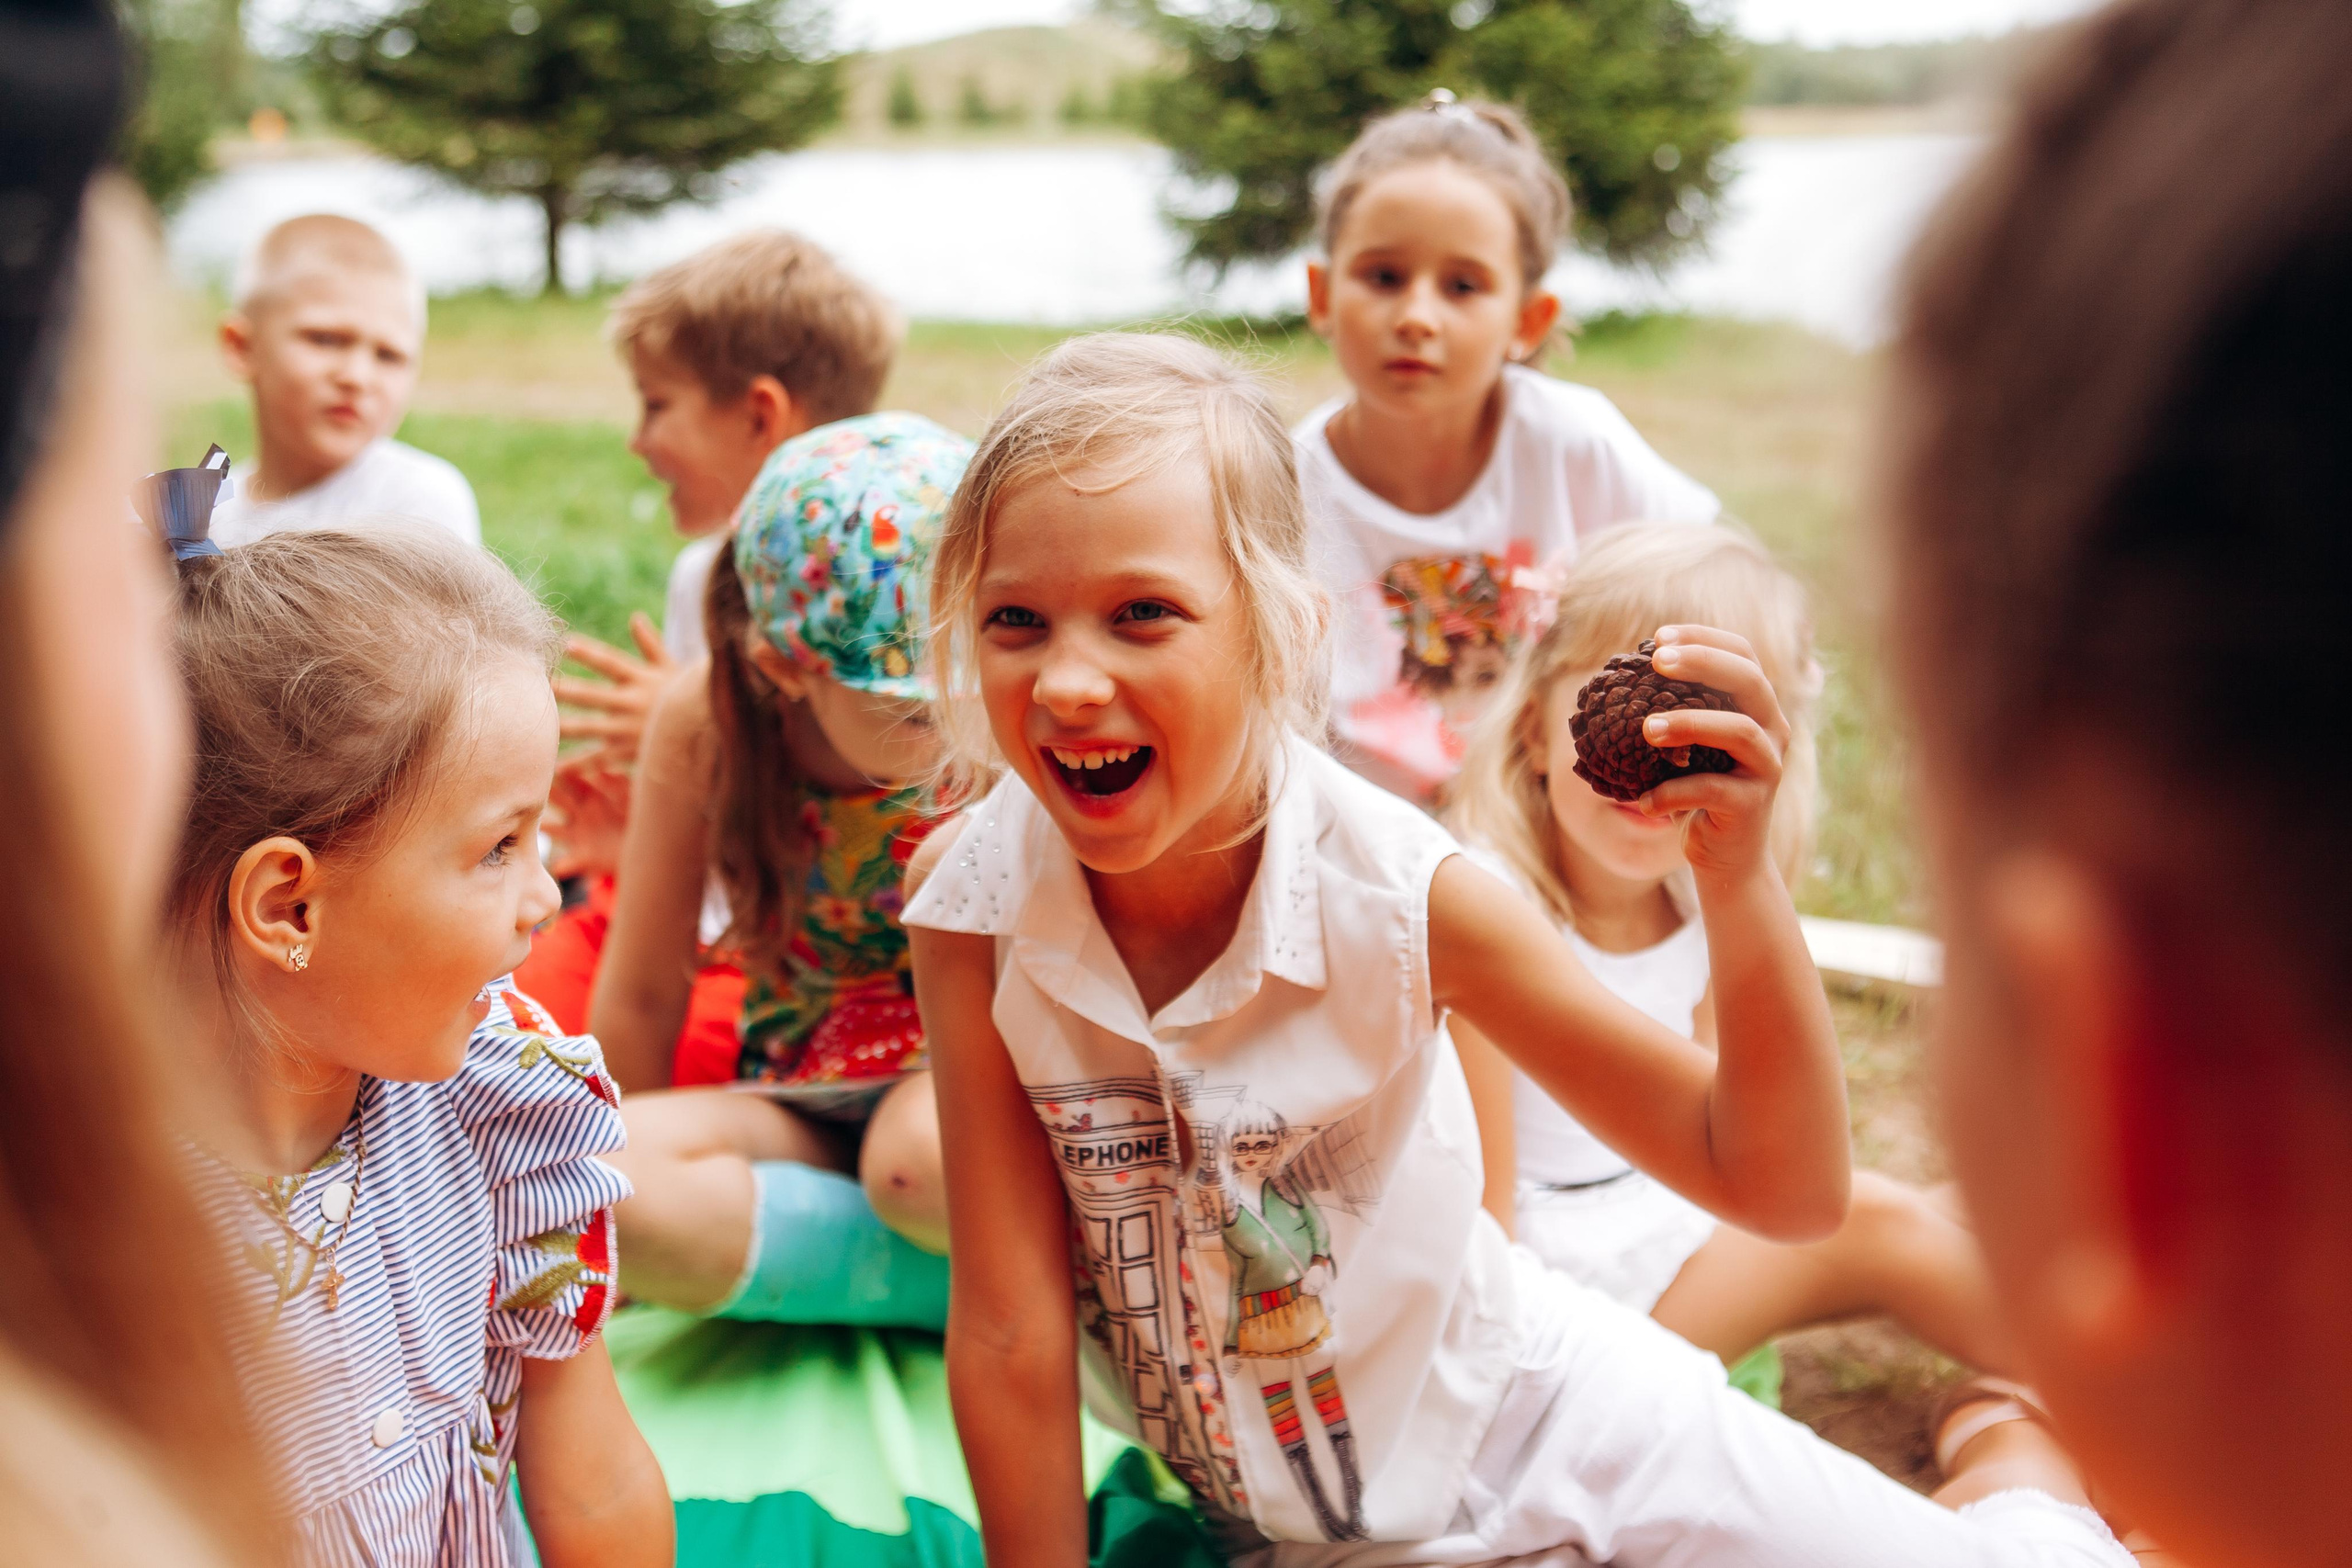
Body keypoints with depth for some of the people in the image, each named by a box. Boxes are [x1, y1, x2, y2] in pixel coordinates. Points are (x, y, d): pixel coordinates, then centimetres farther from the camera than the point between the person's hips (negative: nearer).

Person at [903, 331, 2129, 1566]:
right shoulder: (977, 909, -21)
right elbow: (1010, 1335, -14)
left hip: (1523, 1416, -2)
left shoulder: (1394, 888, -23)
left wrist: (1740, 877, -34)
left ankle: (2012, 1452, 24)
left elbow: (1781, 1188, -20)